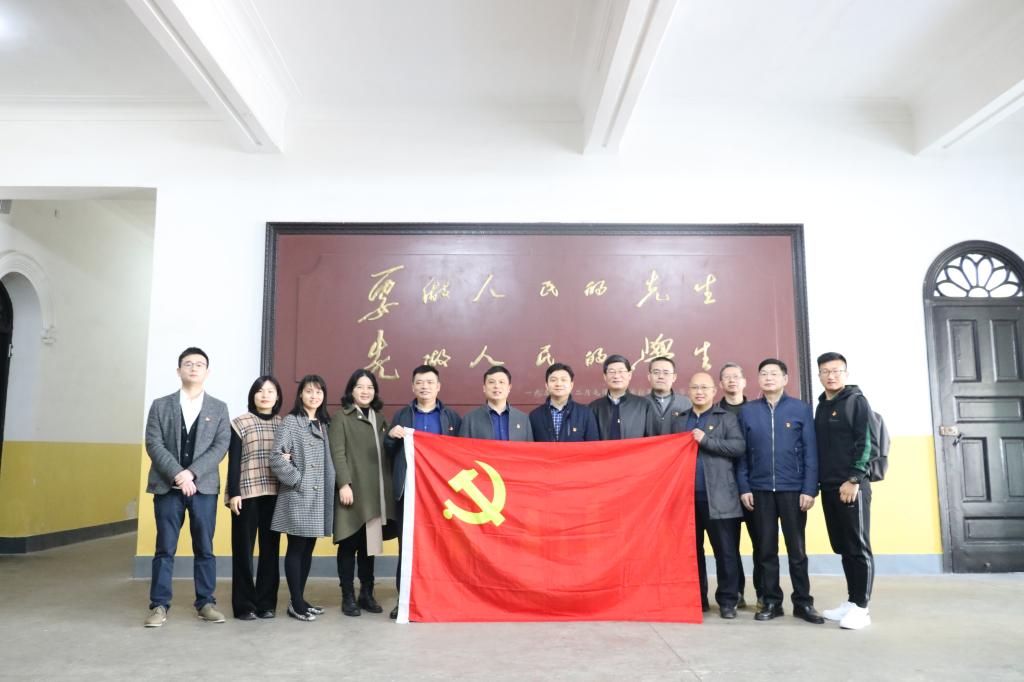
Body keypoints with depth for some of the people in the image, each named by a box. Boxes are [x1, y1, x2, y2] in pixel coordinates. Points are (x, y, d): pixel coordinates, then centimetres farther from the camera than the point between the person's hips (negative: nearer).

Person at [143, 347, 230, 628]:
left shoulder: (219, 408, 8)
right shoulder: (160, 405, 8)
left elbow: (221, 446, -2)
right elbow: (153, 444, -2)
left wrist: (192, 473, -14)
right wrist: (177, 475, -15)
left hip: (204, 487, 0)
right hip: (167, 486, 0)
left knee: (204, 549, 5)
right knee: (165, 549, 3)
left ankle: (206, 603, 14)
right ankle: (159, 605, 11)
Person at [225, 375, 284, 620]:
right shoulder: (240, 423, 3)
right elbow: (234, 461, -1)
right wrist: (233, 493, -8)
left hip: (275, 494, 3)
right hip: (247, 493, -2)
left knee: (270, 549, 6)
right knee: (244, 549, 2)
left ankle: (266, 602, 15)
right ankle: (244, 605, 11)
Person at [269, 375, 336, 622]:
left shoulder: (323, 424, 14)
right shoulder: (290, 421, -6)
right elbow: (276, 458, -14)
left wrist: (330, 489, 0)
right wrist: (298, 480, -13)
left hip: (319, 497, 6)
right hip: (297, 496, -6)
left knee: (308, 549, 11)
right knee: (296, 549, 1)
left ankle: (300, 600, 20)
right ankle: (296, 603, 9)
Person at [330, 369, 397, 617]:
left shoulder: (380, 418, 19)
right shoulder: (342, 417, 4)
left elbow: (386, 455, 17)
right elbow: (337, 453, -6)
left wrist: (389, 478, 7)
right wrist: (344, 484, -16)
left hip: (376, 491, 5)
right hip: (352, 490, -4)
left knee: (370, 543, 8)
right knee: (349, 543, 0)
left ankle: (366, 594, 18)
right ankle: (348, 597, 8)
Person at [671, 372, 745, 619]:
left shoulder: (727, 418, 6)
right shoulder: (678, 421, 16)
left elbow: (739, 447, -7)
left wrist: (706, 440, -13)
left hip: (718, 497, -3)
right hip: (686, 496, 3)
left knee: (726, 550, 0)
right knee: (692, 550, 9)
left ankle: (727, 600, 10)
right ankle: (696, 598, 18)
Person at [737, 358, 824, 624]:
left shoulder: (801, 409, 1)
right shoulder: (747, 411, 5)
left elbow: (810, 452, -1)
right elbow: (742, 453, 5)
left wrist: (809, 489, -7)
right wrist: (744, 487, -1)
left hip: (793, 489, -1)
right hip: (760, 490, 1)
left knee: (797, 549, 6)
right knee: (766, 549, 7)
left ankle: (803, 602, 18)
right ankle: (771, 601, 17)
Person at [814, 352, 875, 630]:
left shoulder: (856, 401, -3)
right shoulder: (821, 406, 16)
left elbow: (864, 443, -10)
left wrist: (854, 479, -17)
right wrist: (816, 483, 10)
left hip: (852, 485, -6)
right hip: (829, 487, 7)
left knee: (858, 547, -2)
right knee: (842, 547, 11)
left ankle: (861, 607, 3)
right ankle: (851, 601, 19)